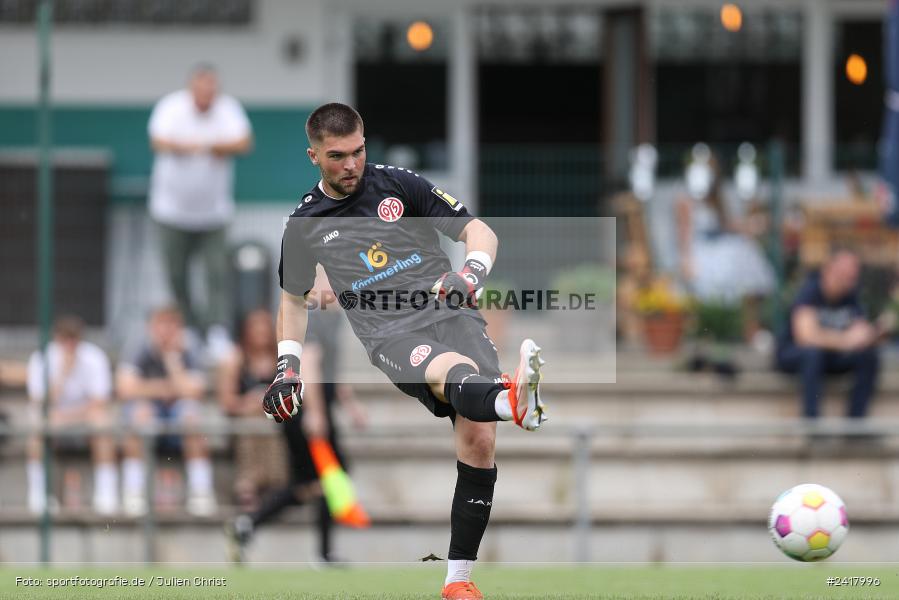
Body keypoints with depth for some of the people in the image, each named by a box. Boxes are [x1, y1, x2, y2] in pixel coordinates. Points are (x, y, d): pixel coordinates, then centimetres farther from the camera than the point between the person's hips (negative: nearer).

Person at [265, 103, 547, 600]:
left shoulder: (399, 186, 10)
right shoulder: (304, 225, 13)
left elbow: (479, 232, 11)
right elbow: (293, 296, 30)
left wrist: (473, 272, -9)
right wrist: (287, 366, 20)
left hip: (452, 315, 2)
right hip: (391, 335, -1)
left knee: (478, 437, -20)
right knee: (452, 371, -38)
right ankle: (513, 399, -77)